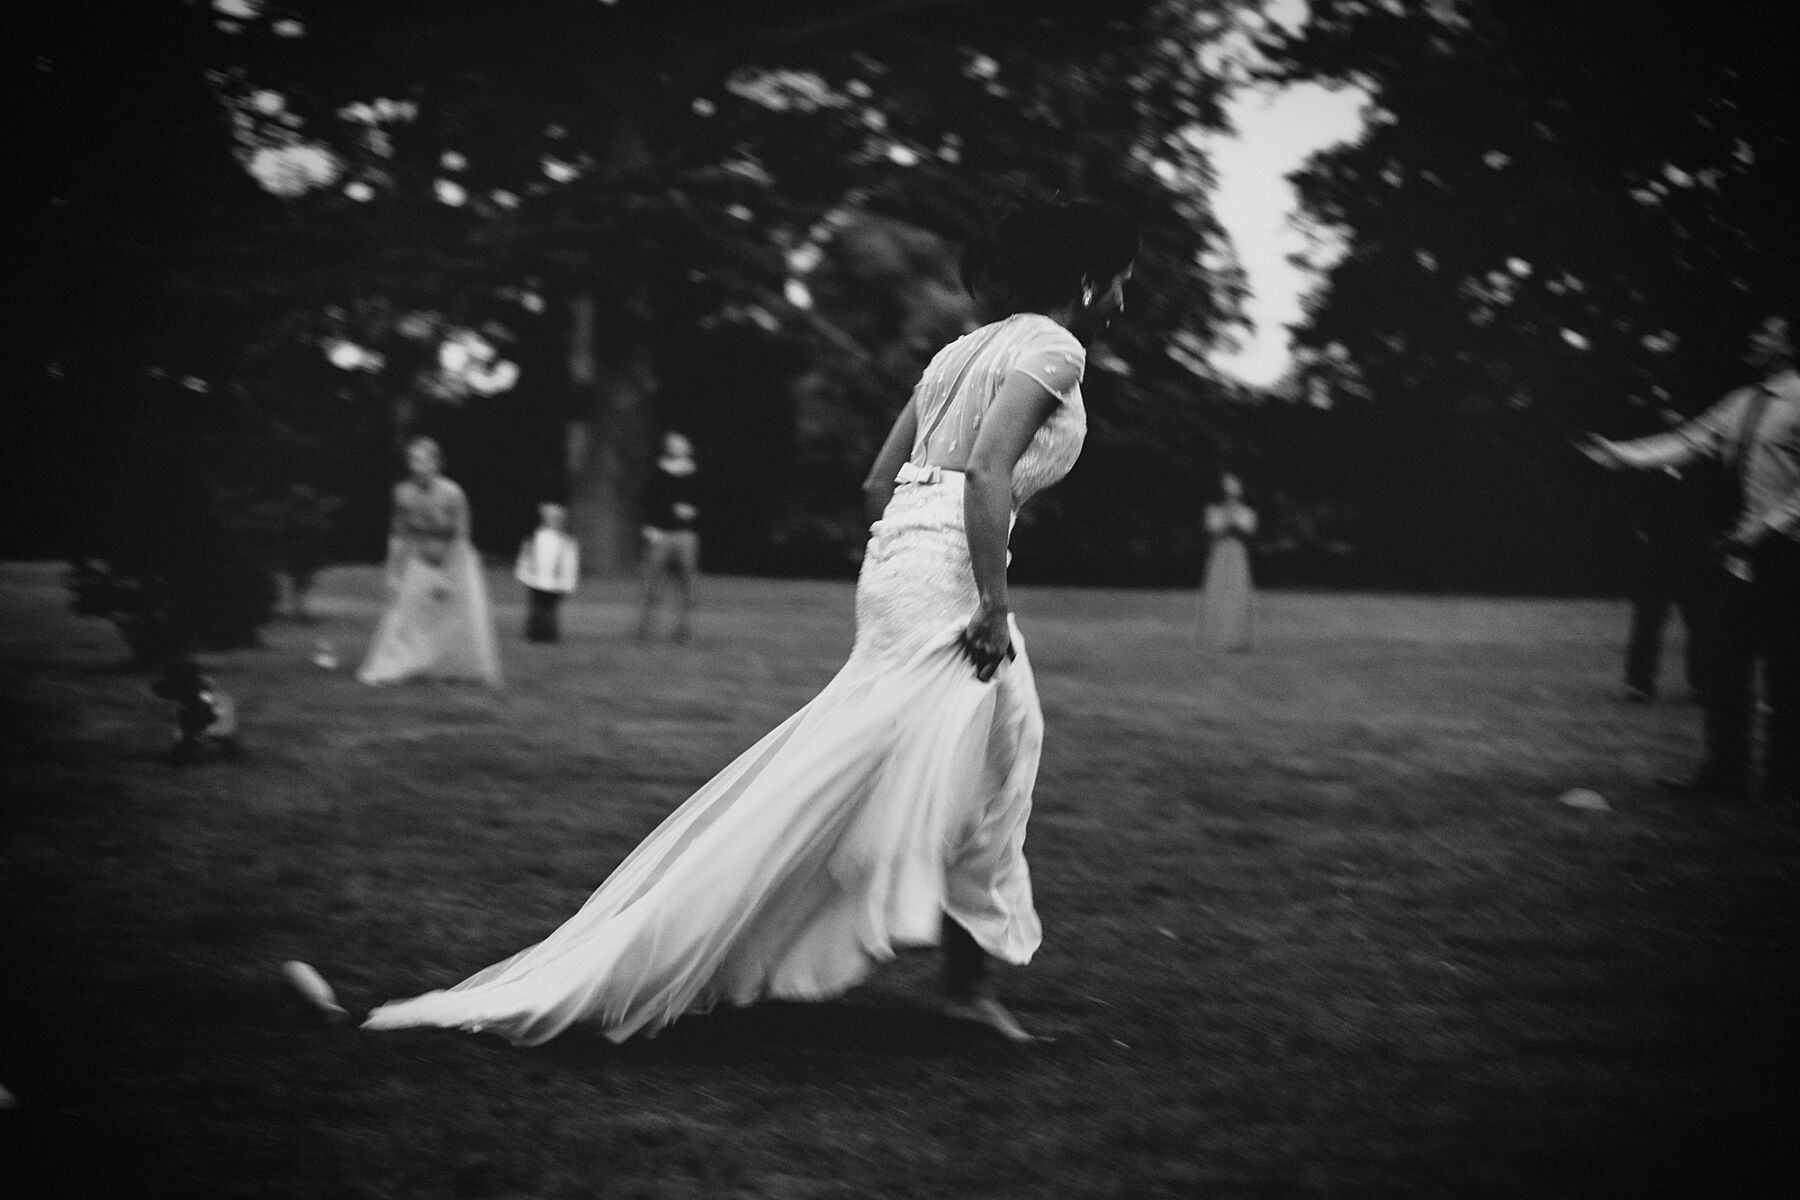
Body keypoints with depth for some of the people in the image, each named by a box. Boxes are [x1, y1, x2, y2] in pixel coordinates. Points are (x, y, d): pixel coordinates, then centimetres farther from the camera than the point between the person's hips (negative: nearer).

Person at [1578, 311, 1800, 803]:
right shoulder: (1742, 403, 13)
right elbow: (1688, 444, 10)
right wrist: (1619, 453, 1)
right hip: (1741, 546, 7)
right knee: (1724, 658, 5)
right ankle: (1725, 772, 10)